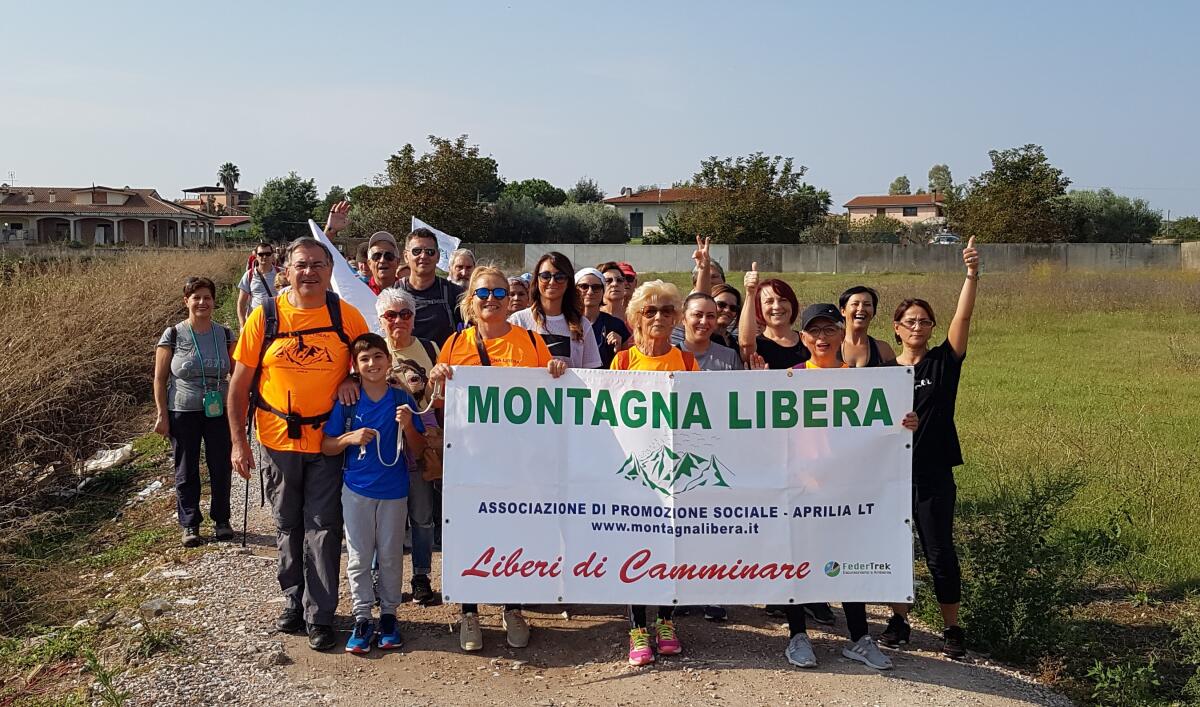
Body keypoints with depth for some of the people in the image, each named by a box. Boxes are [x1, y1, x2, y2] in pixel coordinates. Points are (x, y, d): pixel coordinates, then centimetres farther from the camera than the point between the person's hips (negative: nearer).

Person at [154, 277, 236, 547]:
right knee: (186, 471, 7)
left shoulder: (224, 335, 4)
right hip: (183, 413, -2)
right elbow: (160, 378, -2)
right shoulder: (173, 335, -4)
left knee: (221, 467, 7)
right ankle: (190, 525, 19)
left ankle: (221, 520, 23)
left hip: (219, 412, 2)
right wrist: (162, 415, -7)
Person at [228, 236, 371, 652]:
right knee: (288, 526, 15)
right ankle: (294, 602, 33)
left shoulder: (346, 316, -5)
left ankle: (319, 615, 14)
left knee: (323, 528, 3)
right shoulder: (264, 317, -6)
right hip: (277, 440, 1)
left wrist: (351, 380, -13)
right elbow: (239, 383, -1)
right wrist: (238, 442, -4)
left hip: (328, 440, -1)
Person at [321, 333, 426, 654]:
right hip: (357, 490, 0)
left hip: (394, 491, 0)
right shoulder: (347, 402, -3)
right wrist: (350, 438, -17)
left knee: (391, 556, 8)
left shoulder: (402, 400, -2)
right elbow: (326, 446, 1)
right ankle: (362, 618, 13)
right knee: (359, 557, 4)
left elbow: (418, 449, 2)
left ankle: (389, 614, 21)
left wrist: (407, 426, -17)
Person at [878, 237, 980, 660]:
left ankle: (952, 628, 17)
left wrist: (971, 273, -28)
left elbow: (963, 317, -16)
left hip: (933, 474, -2)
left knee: (940, 553, 2)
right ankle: (899, 620, 25)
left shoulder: (943, 362, -1)